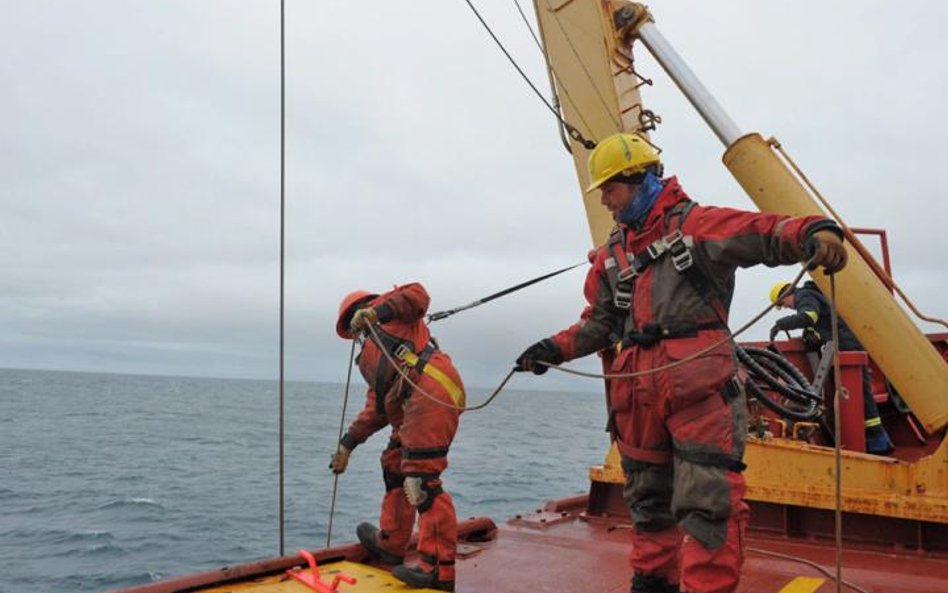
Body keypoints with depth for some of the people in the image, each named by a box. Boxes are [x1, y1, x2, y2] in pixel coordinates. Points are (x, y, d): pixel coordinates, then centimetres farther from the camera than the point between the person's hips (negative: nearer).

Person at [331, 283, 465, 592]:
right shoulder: (371, 360, 37)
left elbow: (418, 295, -3)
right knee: (395, 466, 21)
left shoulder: (391, 316, 18)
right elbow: (376, 410, 30)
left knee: (422, 479, -12)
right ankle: (389, 545, 37)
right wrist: (347, 444, 30)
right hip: (412, 406, 10)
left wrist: (379, 310, -10)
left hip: (432, 389, -10)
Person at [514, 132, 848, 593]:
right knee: (648, 498, 18)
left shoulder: (695, 224, -1)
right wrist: (555, 349, 7)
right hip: (637, 391, 7)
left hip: (698, 384, -6)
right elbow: (600, 321, 20)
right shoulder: (611, 254, 19)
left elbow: (764, 233, -14)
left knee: (707, 500, -9)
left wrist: (813, 232, -34)